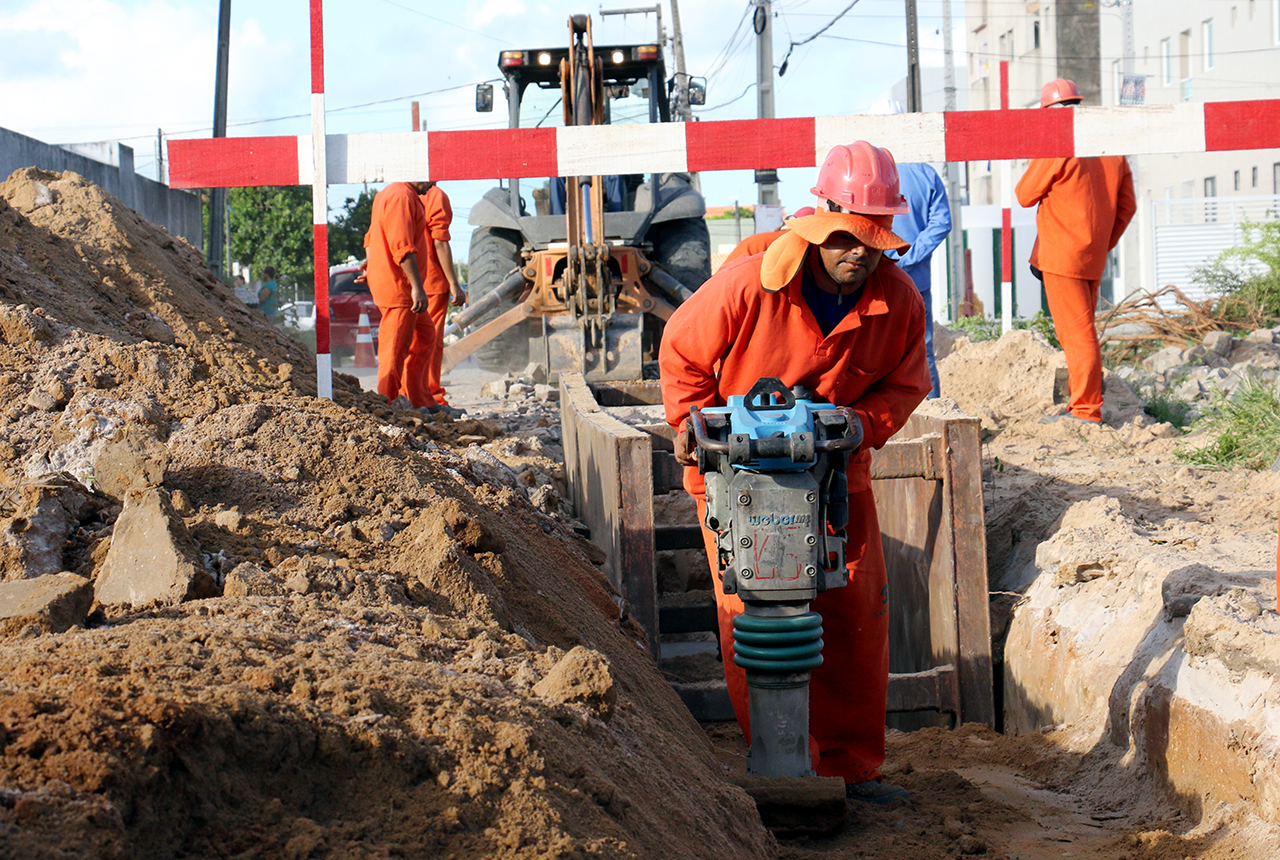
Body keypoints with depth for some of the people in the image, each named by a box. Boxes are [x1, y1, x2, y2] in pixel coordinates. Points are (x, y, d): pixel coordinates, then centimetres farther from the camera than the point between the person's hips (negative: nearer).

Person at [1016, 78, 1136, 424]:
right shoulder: (1113, 149, 10)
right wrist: (1104, 243, 18)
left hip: (1062, 255, -7)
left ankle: (1086, 411, -4)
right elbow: (1127, 206, 13)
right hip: (1094, 259, 7)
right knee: (1076, 331, 17)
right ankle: (1083, 402, 21)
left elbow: (1025, 196, -4)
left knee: (1078, 333, -6)